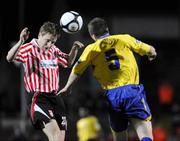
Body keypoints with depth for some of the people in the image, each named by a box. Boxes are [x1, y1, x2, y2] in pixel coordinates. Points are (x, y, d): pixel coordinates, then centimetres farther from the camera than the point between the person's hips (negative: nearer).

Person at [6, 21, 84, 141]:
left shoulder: (54, 50, 13)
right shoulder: (29, 49, -8)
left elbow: (68, 62, 31)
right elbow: (10, 58, -24)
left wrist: (74, 49, 13)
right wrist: (21, 42, -40)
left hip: (55, 97, 8)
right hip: (38, 98, -8)